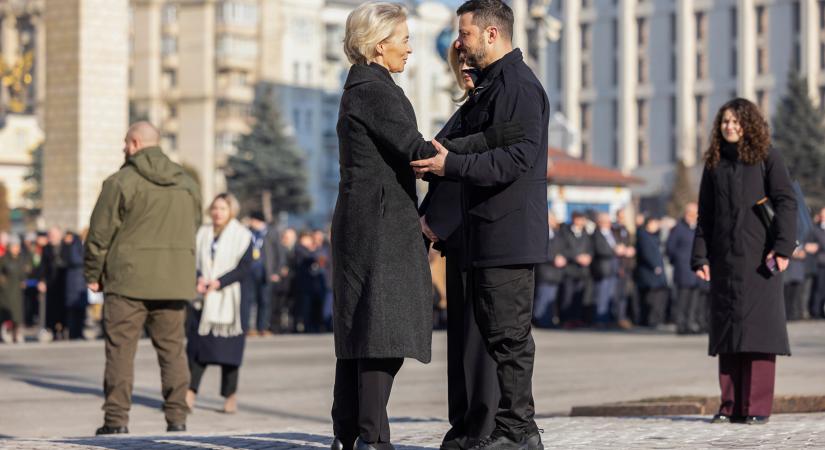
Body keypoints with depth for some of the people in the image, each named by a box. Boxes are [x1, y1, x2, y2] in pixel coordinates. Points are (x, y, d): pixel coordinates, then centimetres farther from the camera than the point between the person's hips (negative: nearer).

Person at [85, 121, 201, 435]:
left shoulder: (121, 181, -7)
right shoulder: (187, 184, 12)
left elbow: (100, 233, -6)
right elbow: (194, 229, 18)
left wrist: (93, 274, 4)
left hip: (128, 280, -5)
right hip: (174, 282, 5)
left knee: (120, 349, -1)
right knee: (172, 349, 9)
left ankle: (117, 419, -3)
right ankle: (177, 418, 7)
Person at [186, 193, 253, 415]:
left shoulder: (242, 236, 1)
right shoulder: (202, 234, 13)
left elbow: (244, 268, -7)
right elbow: (193, 261, 8)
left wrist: (219, 282, -17)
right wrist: (199, 279, -13)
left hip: (228, 299, -3)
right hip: (202, 299, 3)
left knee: (228, 347, -1)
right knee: (197, 346, -3)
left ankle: (230, 396, 7)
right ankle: (190, 394, -6)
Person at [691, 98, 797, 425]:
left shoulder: (766, 158, 2)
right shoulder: (714, 164, 15)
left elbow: (786, 202, -4)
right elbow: (705, 215, 16)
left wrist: (782, 247, -14)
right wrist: (700, 257, 7)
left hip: (759, 257, -4)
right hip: (724, 257, 4)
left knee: (758, 324, -6)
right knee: (726, 328, 4)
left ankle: (758, 406, -4)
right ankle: (731, 404, 9)